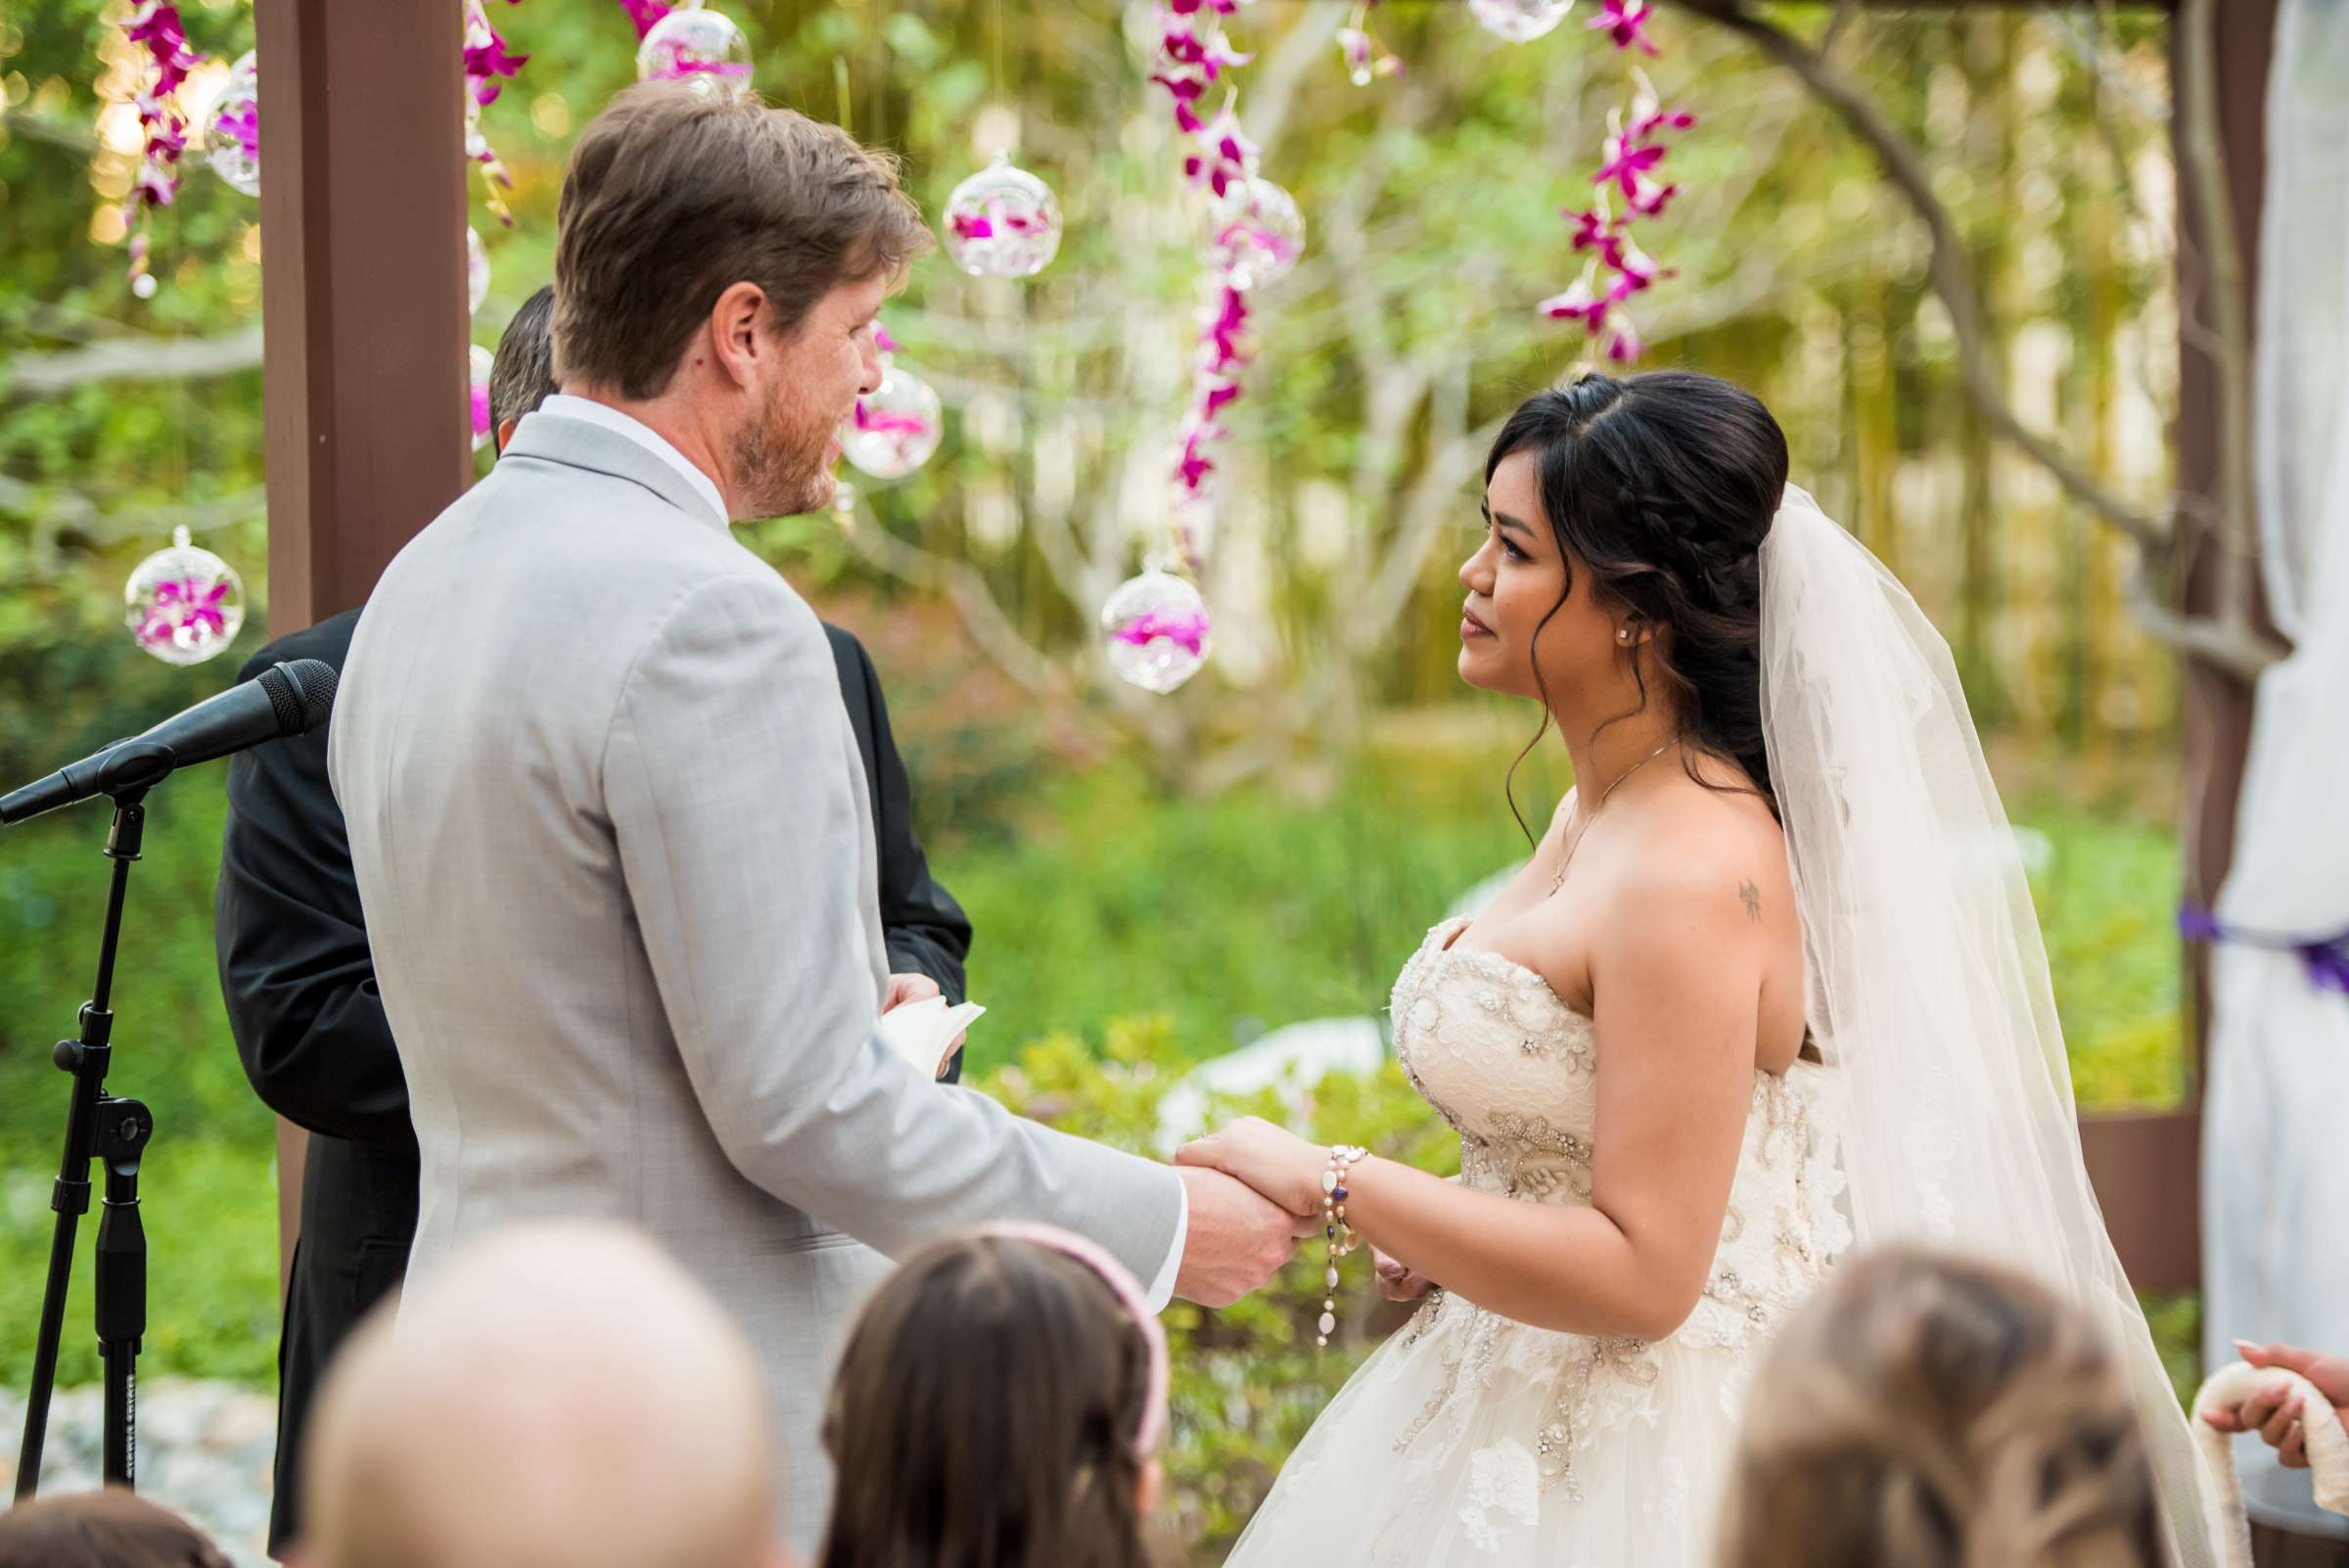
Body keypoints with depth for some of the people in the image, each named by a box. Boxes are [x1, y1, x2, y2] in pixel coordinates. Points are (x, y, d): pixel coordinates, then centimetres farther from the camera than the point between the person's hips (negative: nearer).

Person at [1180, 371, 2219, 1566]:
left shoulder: (1691, 881, -23)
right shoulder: (1596, 809, 5)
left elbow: (1641, 1272, -24)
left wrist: (1328, 1183, -21)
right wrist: (1444, 1238, 2)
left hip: (1648, 1465, -9)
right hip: (1535, 1408, 9)